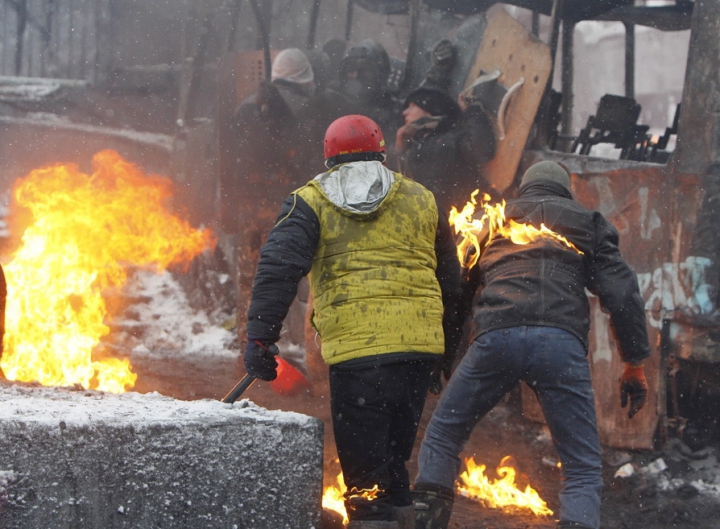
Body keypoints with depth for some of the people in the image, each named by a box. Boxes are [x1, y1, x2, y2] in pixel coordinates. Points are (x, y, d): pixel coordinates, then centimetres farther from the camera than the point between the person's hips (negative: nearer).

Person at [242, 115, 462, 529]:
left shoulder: (310, 203, 9)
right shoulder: (421, 200, 19)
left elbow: (278, 270, -5)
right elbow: (451, 283, 22)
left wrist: (260, 336, -7)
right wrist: (448, 352, 27)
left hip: (356, 348, -4)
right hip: (420, 343, 4)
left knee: (365, 469, 0)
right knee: (394, 459, 16)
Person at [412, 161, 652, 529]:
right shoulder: (586, 223, 24)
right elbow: (621, 292, 13)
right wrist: (635, 363, 15)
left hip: (496, 335, 1)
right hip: (561, 341, -1)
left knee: (442, 437, 20)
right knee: (583, 470, 4)